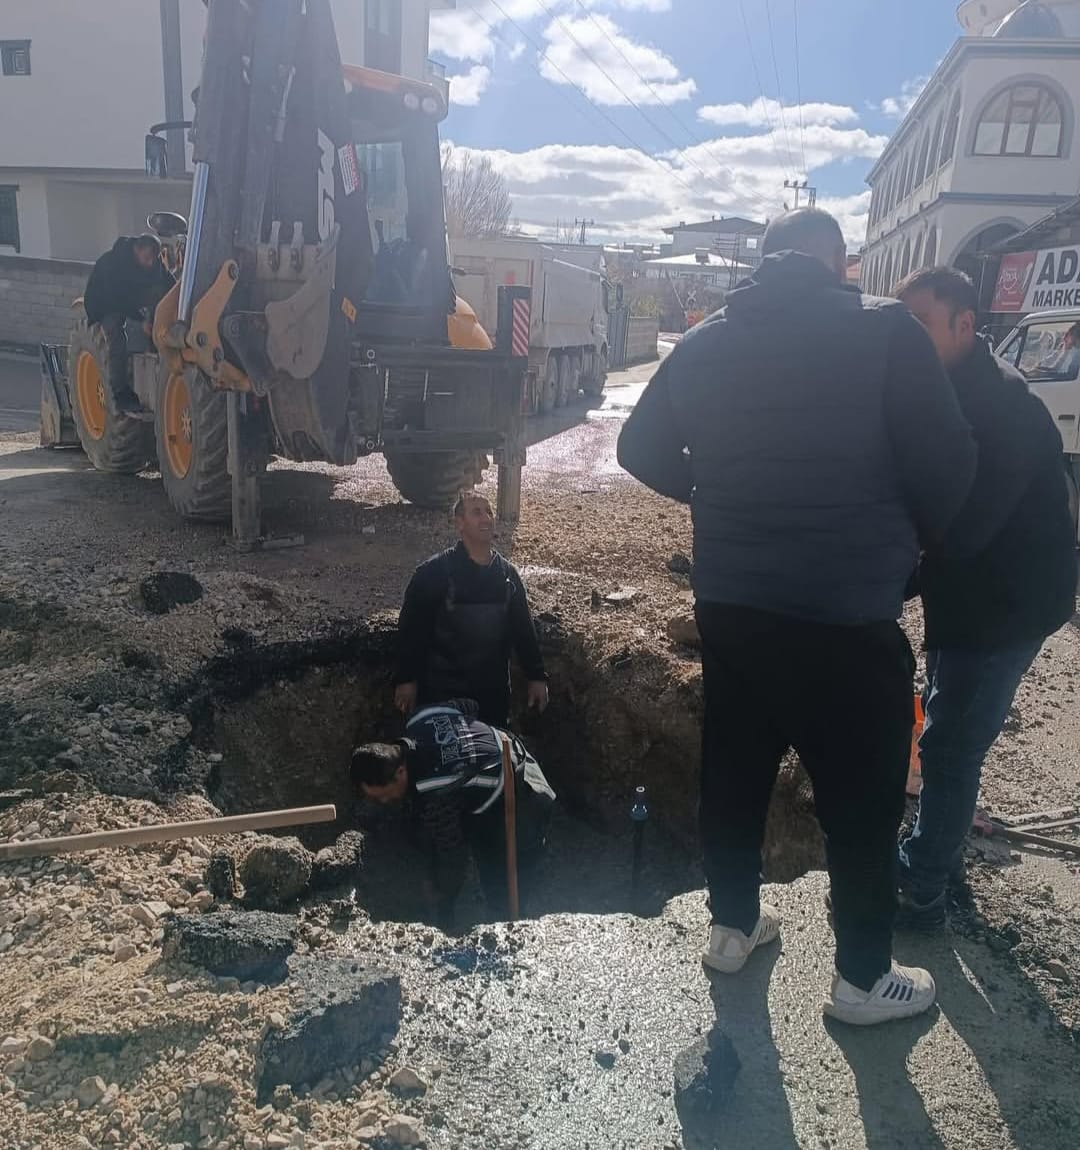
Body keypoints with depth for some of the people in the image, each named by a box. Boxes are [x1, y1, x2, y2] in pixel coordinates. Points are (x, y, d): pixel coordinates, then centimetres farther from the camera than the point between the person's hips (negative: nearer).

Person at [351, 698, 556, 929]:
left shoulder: (434, 796, -35)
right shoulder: (419, 721, -13)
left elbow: (451, 856, -21)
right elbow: (469, 706, 5)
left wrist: (443, 913, -4)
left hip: (524, 803, -10)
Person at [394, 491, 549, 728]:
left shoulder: (508, 574, 7)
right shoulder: (433, 573, -8)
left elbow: (523, 628, 9)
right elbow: (411, 628, -7)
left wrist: (537, 676, 7)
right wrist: (406, 679, -10)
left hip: (494, 693, 4)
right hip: (442, 693, -4)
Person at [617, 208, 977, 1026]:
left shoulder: (706, 342, 4)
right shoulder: (884, 329, -9)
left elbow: (641, 450, 11)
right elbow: (947, 465, -11)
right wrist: (915, 536, 9)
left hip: (729, 603, 5)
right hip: (849, 613, -4)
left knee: (734, 772, 20)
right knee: (863, 798, 13)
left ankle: (734, 926, 39)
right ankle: (863, 978, 29)